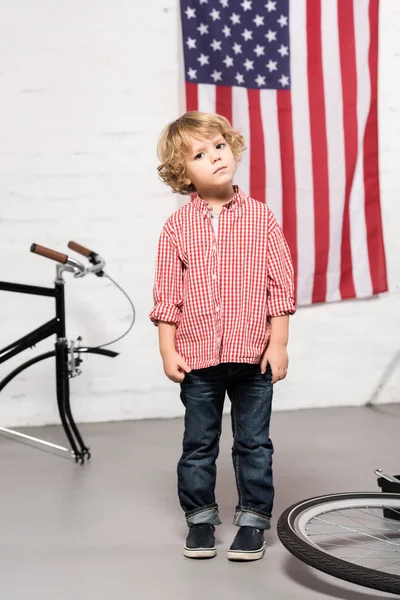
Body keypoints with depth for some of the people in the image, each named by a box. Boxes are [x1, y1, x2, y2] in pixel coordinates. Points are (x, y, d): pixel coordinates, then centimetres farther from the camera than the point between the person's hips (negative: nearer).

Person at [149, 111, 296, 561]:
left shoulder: (261, 218, -1)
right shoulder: (177, 226, 0)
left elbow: (281, 285, 0)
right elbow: (167, 295, 2)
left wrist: (278, 344, -4)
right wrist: (168, 351, -2)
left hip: (253, 354, 0)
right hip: (197, 355, 1)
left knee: (254, 443, 9)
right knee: (198, 444, 12)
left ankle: (253, 519, 23)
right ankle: (199, 519, 27)